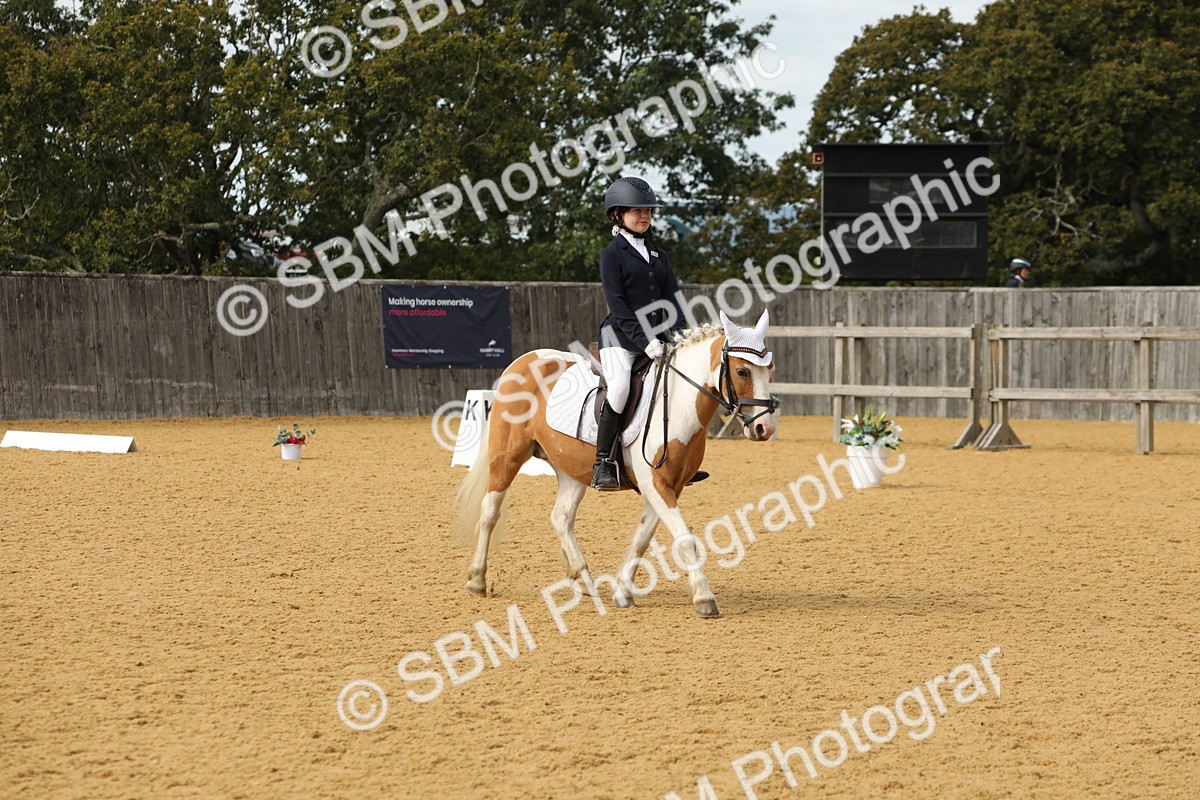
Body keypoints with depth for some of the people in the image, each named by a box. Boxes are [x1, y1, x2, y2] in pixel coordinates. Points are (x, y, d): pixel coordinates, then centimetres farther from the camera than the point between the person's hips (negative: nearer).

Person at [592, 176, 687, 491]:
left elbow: (672, 299, 11)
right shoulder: (612, 254, -2)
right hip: (620, 336, -7)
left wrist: (680, 336, -6)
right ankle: (603, 462, -21)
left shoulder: (659, 255, 18)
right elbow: (616, 303, -11)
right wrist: (643, 340, -21)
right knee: (620, 386, -30)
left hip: (654, 337, 7)